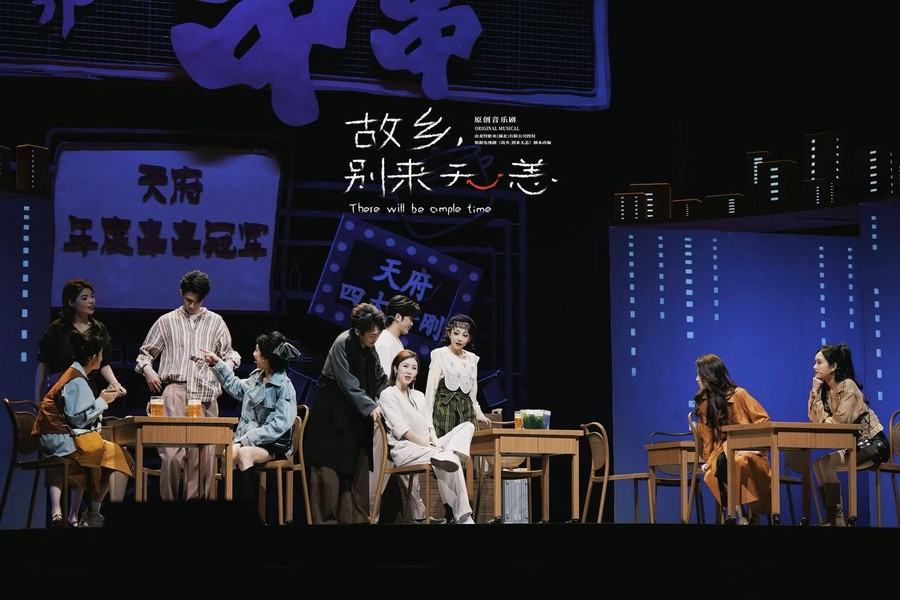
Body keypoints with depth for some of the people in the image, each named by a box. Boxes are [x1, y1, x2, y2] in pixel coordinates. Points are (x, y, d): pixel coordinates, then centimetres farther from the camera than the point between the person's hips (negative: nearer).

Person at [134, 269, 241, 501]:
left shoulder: (216, 322, 19)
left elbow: (229, 353, 26)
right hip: (175, 390, -2)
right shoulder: (166, 321, 16)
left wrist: (226, 367, 5)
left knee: (204, 453, -4)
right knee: (171, 451, -17)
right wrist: (148, 369, 2)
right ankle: (168, 502, -11)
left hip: (206, 394, 2)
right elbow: (145, 352, 21)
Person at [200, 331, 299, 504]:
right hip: (250, 438, 6)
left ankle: (245, 500, -33)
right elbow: (238, 389, 32)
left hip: (274, 445, -6)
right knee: (229, 454, -28)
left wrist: (247, 439, -22)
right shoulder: (257, 377, 10)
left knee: (243, 453, -35)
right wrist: (218, 365, 29)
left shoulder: (284, 387, -12)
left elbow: (278, 425, -19)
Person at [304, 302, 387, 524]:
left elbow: (379, 379, 10)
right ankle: (325, 516, 0)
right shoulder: (342, 344, -18)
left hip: (355, 414, 7)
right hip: (331, 412, -7)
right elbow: (348, 383, -23)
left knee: (357, 466, 4)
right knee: (329, 466, -5)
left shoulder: (369, 348, 3)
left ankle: (354, 515, 8)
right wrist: (370, 407, -27)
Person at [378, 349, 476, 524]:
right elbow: (402, 429, -10)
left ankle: (446, 456, -38)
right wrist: (429, 446, -16)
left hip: (427, 446, 8)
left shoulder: (419, 396, 25)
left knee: (467, 426, -9)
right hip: (405, 449, -8)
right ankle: (462, 516, -36)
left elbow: (429, 426, 15)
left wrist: (436, 443, -8)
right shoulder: (388, 395, 1)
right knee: (453, 462, -32)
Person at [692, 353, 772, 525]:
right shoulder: (703, 400, 13)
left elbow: (764, 420, -3)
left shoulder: (738, 394, -3)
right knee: (712, 471, -34)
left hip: (748, 451, -4)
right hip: (723, 449, 4)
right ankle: (741, 516, -30)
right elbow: (706, 434, 15)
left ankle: (753, 516, -27)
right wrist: (707, 458, 4)